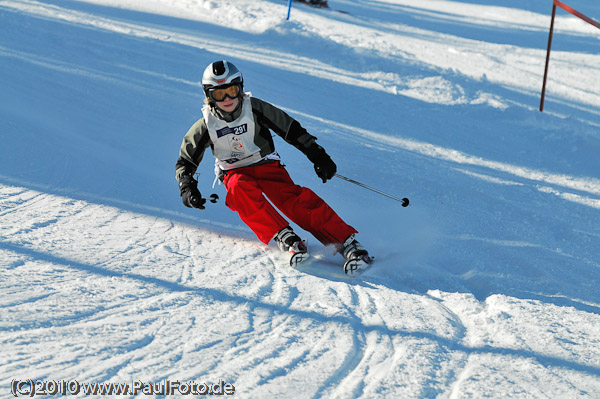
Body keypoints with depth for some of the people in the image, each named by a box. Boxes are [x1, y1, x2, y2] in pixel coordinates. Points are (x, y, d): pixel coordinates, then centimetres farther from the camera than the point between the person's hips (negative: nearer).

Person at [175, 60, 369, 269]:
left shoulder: (254, 109, -10)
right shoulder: (206, 125, -6)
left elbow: (292, 130, -2)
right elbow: (185, 162, 5)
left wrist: (318, 156, -5)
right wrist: (187, 188, -13)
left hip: (266, 165, -1)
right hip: (235, 173, 1)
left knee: (293, 198, -28)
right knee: (240, 190, -36)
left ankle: (346, 243, -35)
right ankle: (283, 236, -41)